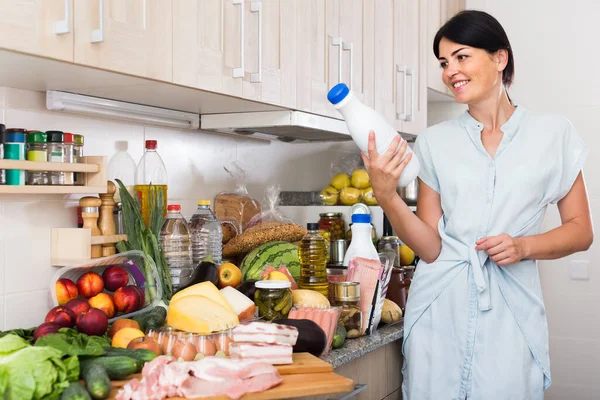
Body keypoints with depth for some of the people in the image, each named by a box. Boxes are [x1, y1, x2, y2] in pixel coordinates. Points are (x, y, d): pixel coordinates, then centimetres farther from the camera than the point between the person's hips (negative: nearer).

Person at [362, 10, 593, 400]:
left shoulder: (552, 133, 1)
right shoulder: (435, 141, 4)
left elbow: (581, 230, 4)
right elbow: (430, 247, -1)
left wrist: (524, 246, -12)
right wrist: (387, 196, -16)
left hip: (509, 313, -1)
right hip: (440, 309, 1)